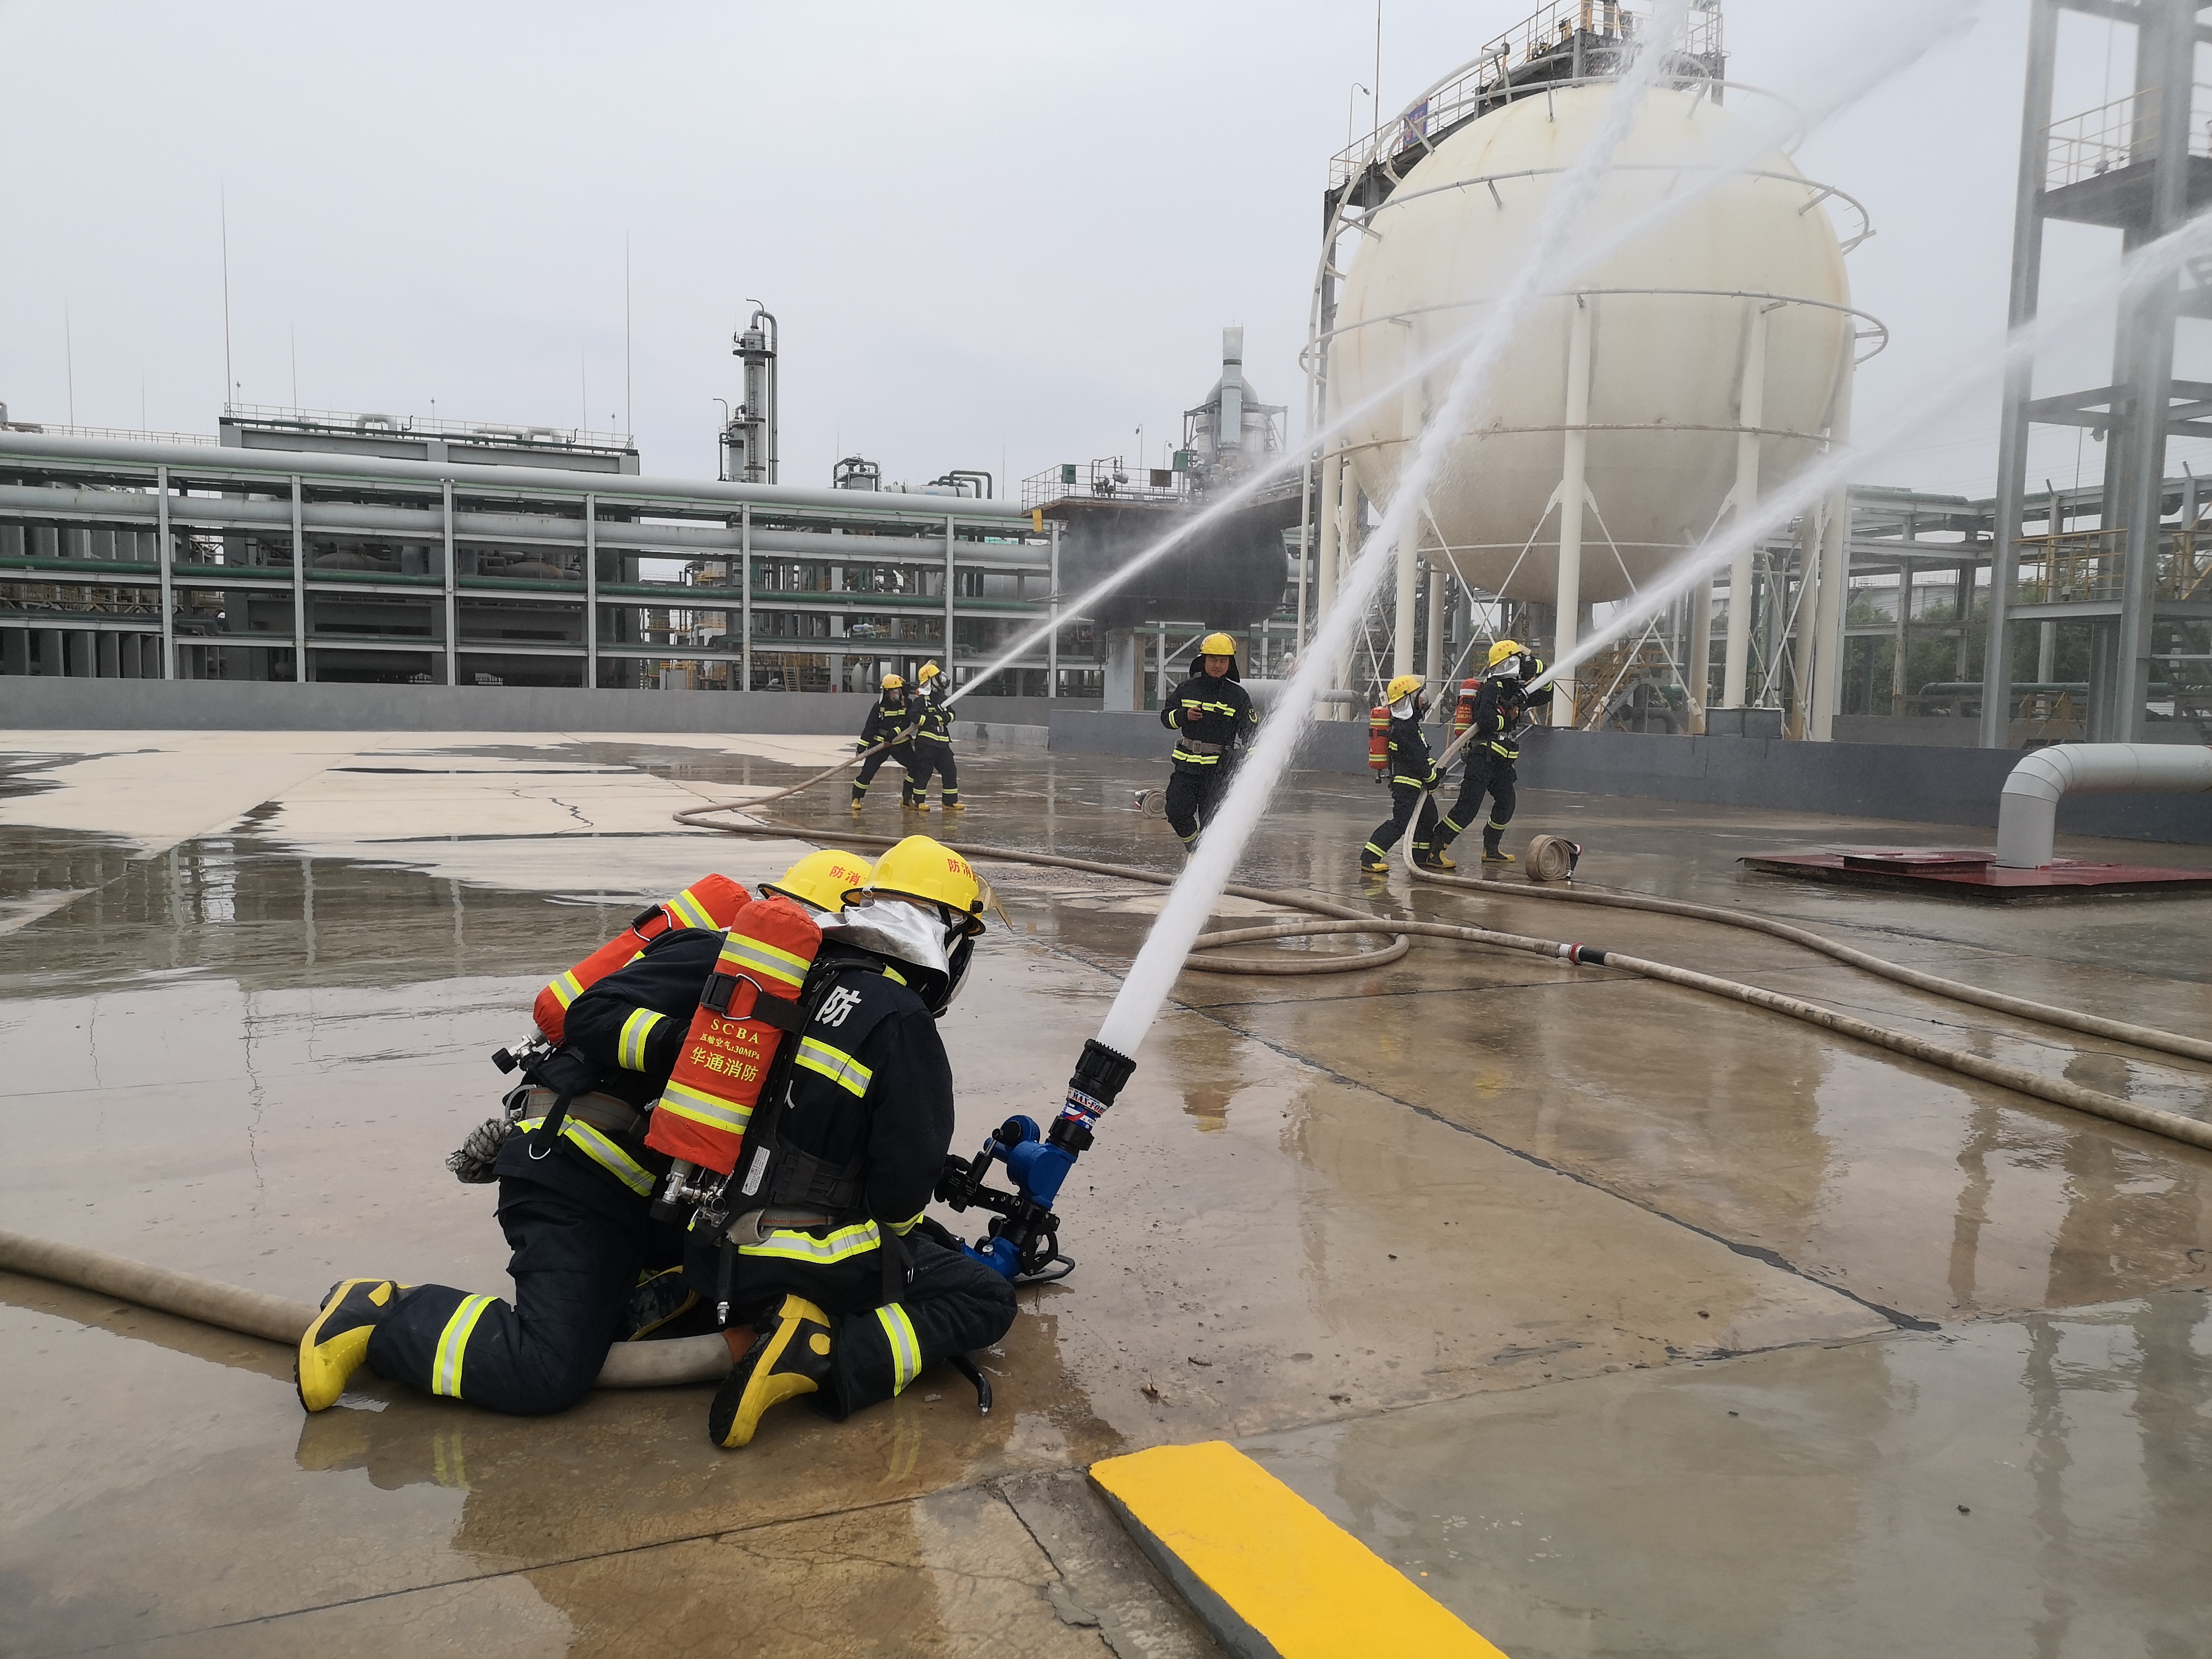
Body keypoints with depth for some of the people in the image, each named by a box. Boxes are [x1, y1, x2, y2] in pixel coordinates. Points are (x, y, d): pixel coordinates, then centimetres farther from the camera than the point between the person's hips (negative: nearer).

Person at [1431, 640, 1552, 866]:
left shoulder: (1514, 689, 16)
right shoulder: (1492, 688, -12)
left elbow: (1544, 697, 24)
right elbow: (1485, 720, -25)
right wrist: (1509, 719, -15)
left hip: (1502, 762, 10)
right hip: (1483, 756, -10)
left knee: (1506, 804, 15)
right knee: (1468, 807, -15)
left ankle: (1491, 849, 28)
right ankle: (1434, 848, -14)